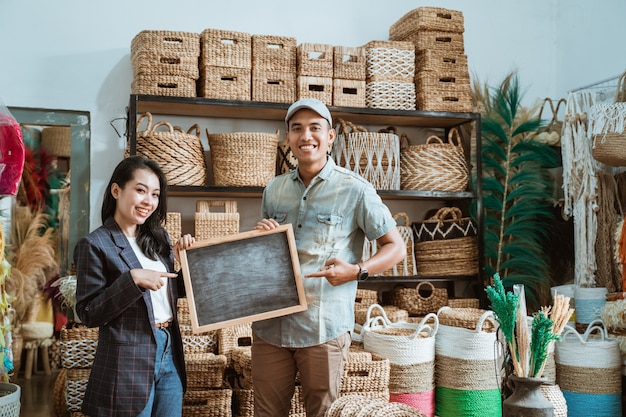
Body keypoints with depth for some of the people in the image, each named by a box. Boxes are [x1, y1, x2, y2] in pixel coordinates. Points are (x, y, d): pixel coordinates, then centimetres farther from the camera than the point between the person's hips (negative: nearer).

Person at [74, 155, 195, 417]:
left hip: (170, 354, 7)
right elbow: (88, 314, -13)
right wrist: (133, 279, -23)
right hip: (129, 363, -6)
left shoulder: (159, 237, 10)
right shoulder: (94, 245, -10)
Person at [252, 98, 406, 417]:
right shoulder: (273, 190, 10)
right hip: (269, 323, 4)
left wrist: (357, 271, -19)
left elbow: (396, 247, -2)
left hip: (324, 327, -4)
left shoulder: (355, 190, -5)